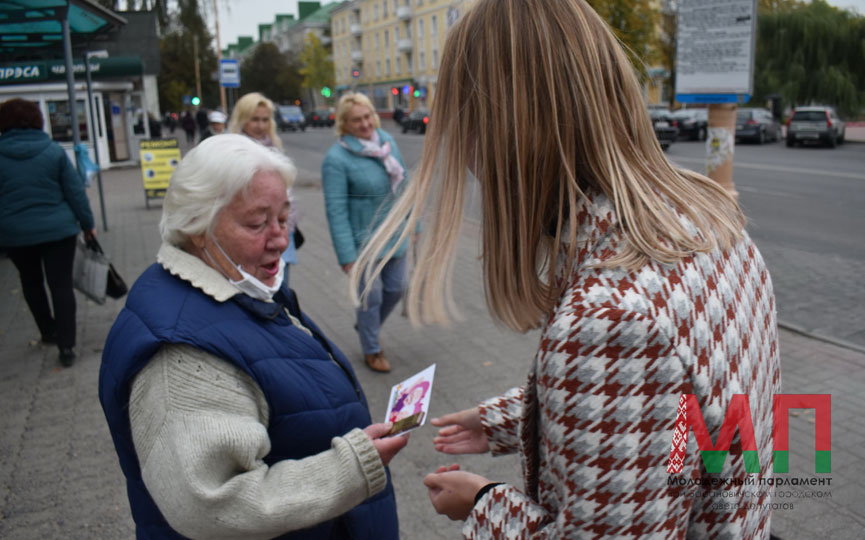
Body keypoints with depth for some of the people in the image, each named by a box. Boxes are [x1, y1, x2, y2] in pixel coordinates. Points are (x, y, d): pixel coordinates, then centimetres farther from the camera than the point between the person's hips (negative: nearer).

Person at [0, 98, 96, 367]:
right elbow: (75, 191, -5)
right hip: (57, 229, -2)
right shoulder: (54, 151, -5)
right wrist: (87, 223, 3)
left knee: (31, 283, 22)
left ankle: (49, 332, 35)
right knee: (61, 285, 1)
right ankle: (66, 345, -3)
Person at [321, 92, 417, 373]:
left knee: (395, 288, 17)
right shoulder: (336, 158, -17)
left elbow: (402, 184, 10)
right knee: (371, 296, 7)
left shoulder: (387, 140, 1)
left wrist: (412, 222, 12)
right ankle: (372, 350, 31)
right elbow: (336, 210, -18)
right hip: (365, 241, -6)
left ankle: (366, 326, 45)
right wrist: (347, 256, -19)